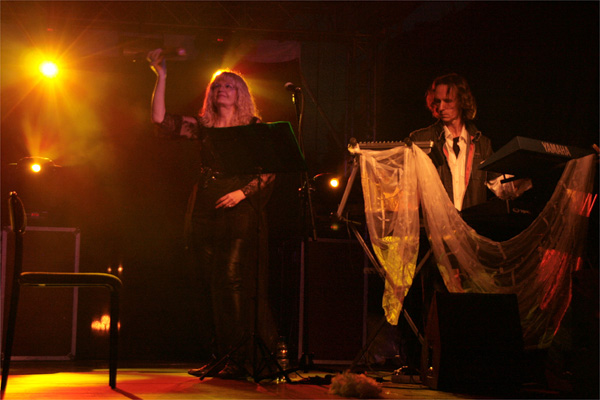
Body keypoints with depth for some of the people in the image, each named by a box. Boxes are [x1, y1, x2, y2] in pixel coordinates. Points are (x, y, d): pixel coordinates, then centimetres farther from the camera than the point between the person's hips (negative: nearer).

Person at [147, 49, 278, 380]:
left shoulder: (254, 129, 5)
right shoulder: (202, 127, 14)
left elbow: (269, 172, 1)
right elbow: (160, 120, 2)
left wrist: (243, 192, -15)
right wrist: (161, 76, -2)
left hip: (240, 213, -4)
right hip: (205, 213, 4)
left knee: (234, 281, -13)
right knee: (210, 286, 3)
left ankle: (239, 359, -11)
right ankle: (219, 356, 10)